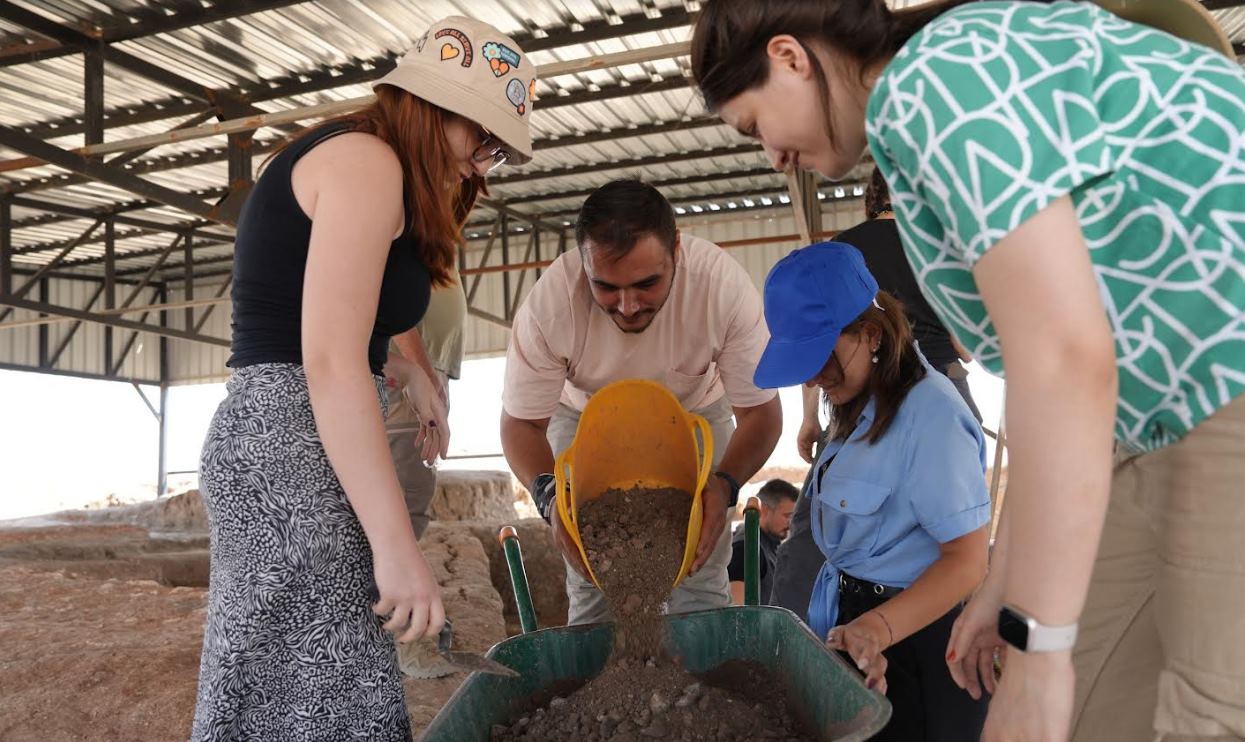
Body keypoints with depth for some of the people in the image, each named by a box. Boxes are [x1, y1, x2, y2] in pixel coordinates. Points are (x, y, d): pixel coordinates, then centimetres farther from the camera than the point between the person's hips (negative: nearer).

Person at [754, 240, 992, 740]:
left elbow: (967, 559, -25)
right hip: (857, 617, 9)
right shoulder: (861, 406, 9)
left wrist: (879, 626, -35)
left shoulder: (930, 415, -23)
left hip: (916, 633, -9)